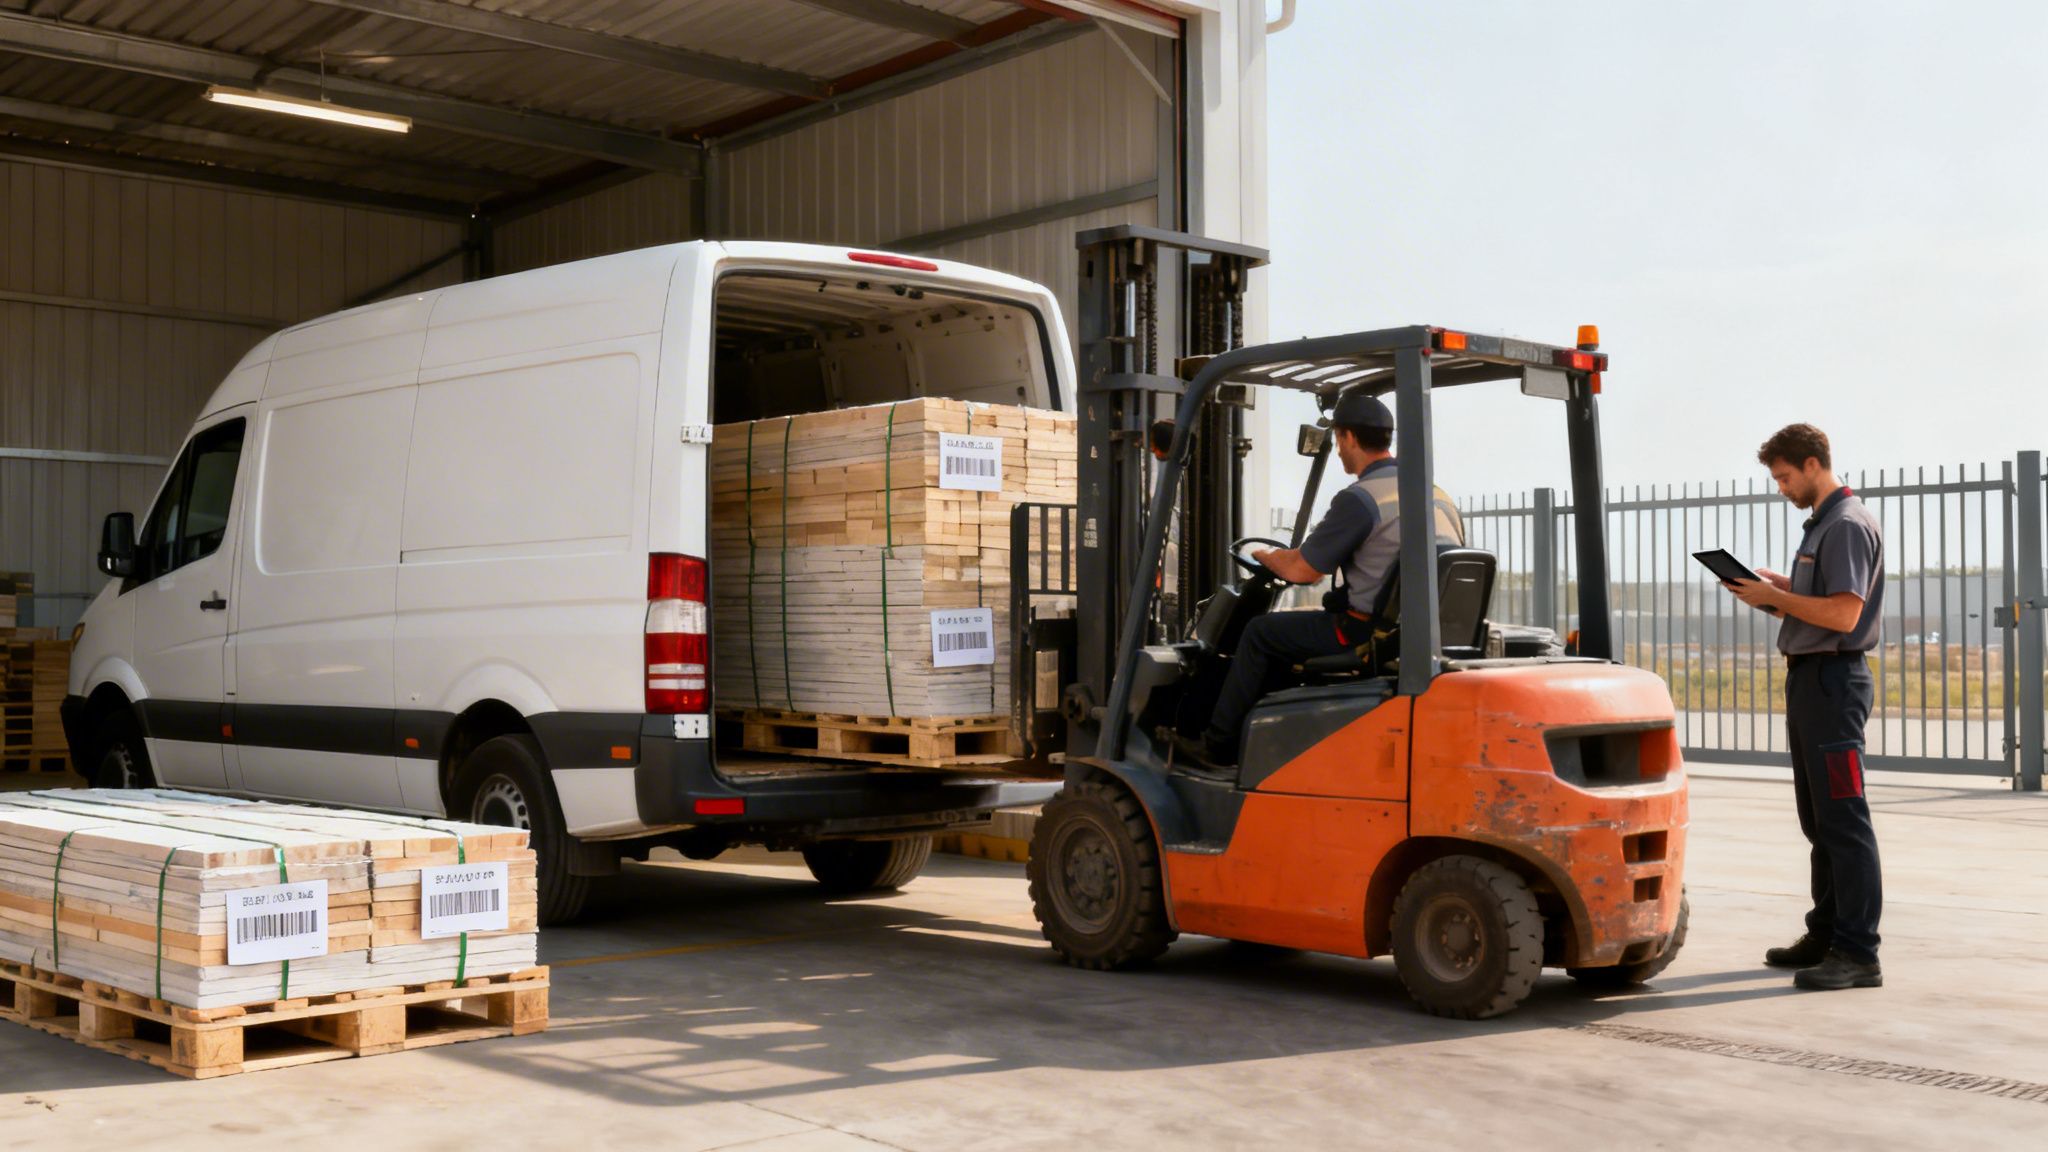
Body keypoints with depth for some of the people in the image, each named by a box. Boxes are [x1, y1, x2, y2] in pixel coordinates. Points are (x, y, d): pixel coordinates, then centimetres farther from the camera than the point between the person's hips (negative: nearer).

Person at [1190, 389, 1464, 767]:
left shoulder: (1359, 499, -14)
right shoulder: (1436, 493, 12)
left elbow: (1301, 570, -10)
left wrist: (1267, 556, 12)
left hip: (1371, 635, -8)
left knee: (1261, 633, 8)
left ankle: (1218, 746, 17)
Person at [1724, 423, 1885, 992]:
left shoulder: (1849, 525, -14)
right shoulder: (1822, 523, 17)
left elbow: (1843, 613, -22)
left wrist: (1775, 596, -13)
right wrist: (1775, 584, 10)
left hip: (1833, 679, -11)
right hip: (1807, 678, 11)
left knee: (1843, 820, -9)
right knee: (1819, 821, 15)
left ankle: (1858, 952, -7)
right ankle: (1827, 934, 24)